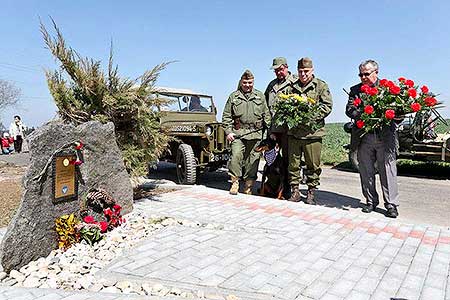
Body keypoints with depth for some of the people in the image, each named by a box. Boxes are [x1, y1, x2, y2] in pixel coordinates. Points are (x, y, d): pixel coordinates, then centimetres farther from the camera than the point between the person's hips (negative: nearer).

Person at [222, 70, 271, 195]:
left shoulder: (260, 96, 15)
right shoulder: (233, 96, 11)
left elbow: (267, 115, 13)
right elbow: (226, 116, 9)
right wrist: (228, 132, -1)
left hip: (256, 133, 1)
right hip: (238, 133, -1)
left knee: (253, 160, 3)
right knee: (236, 156, -14)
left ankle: (249, 186, 14)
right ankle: (235, 182, 2)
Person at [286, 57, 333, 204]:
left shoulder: (321, 86, 6)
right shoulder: (292, 87, 15)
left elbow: (327, 106, -2)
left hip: (312, 132, -3)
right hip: (293, 132, 3)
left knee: (313, 165, 3)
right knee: (293, 163, 6)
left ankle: (311, 193, 16)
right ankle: (295, 191, 17)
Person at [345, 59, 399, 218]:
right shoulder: (355, 90, 12)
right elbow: (349, 109, 1)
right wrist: (363, 116, -18)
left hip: (385, 137, -2)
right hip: (364, 138, 2)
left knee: (388, 171, 0)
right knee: (366, 172, 9)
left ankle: (391, 204, 10)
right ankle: (371, 201, 22)